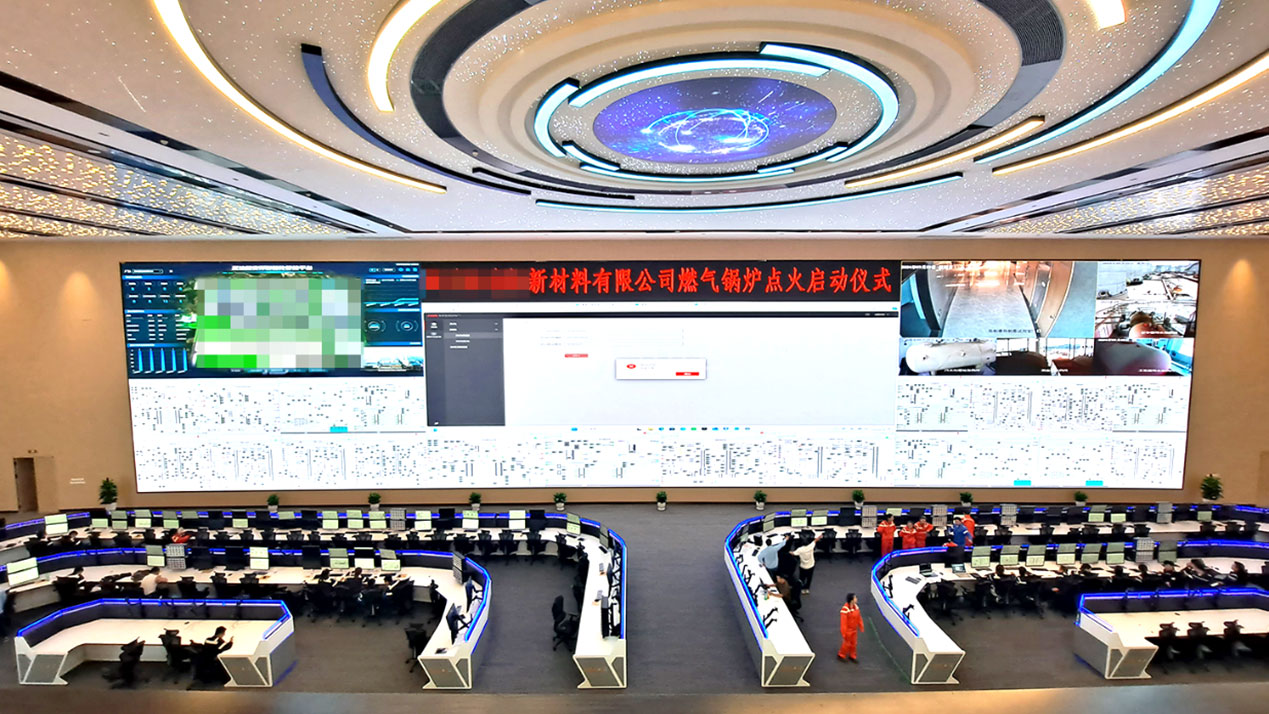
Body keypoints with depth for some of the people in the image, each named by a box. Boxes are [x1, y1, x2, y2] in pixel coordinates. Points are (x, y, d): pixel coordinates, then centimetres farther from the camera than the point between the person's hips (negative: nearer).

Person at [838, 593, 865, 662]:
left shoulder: (856, 606, -8)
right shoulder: (845, 610, -31)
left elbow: (859, 617, 6)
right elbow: (843, 623, -25)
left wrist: (861, 626, 10)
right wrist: (844, 633, -20)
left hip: (854, 630, 7)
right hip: (848, 630, -7)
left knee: (854, 643, 18)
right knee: (847, 644, 9)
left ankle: (852, 656, 38)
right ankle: (841, 655, 31)